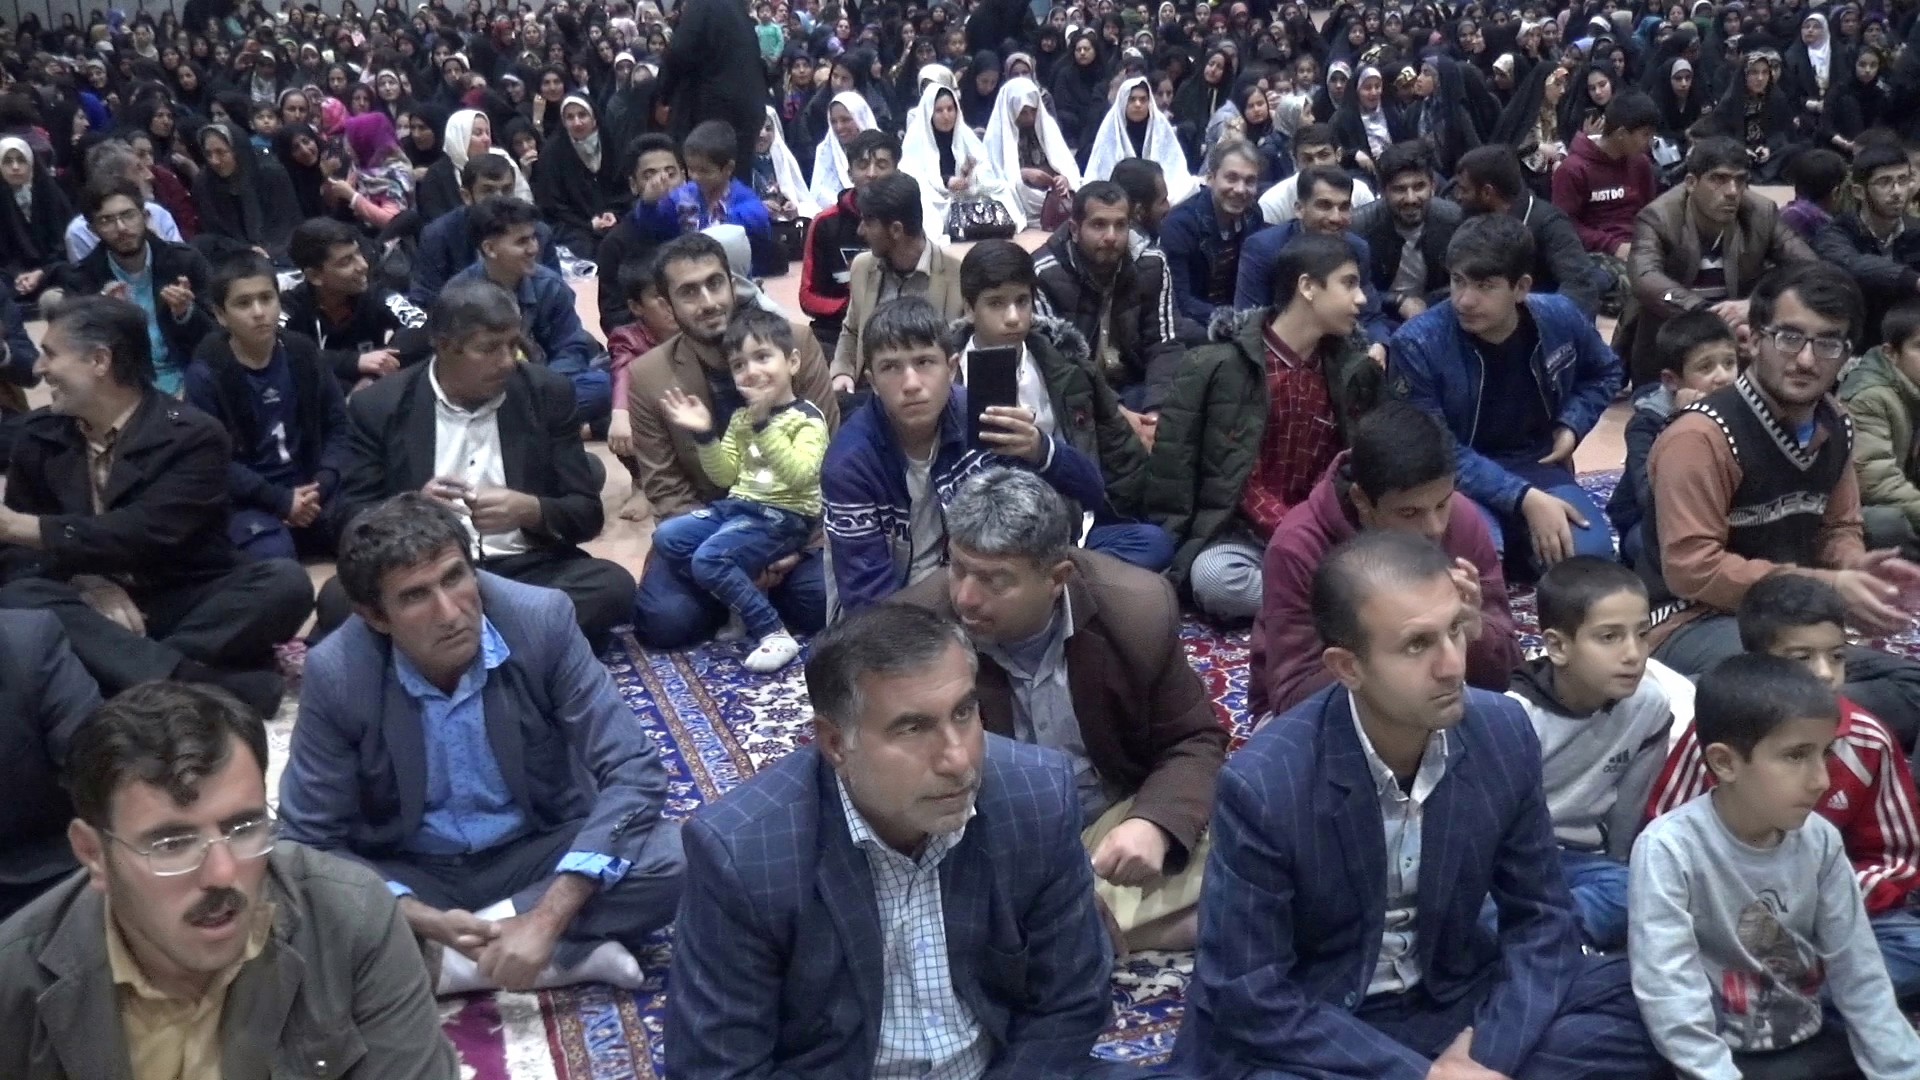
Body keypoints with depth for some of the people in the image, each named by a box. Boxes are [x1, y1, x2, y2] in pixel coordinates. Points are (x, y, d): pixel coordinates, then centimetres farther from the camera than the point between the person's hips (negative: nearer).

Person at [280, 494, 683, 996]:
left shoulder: (541, 621, -20)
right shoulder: (335, 674, -19)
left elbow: (634, 772, -20)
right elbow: (310, 841, -12)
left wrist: (548, 918, -31)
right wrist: (425, 922, -28)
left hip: (537, 854, 0)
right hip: (409, 875, 0)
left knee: (676, 856, -27)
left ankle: (441, 965, -20)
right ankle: (571, 953, -23)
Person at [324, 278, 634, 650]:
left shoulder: (548, 395, 4)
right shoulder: (378, 406, 2)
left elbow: (587, 513, 4)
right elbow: (351, 521, 1)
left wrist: (530, 511, -18)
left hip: (526, 570, 1)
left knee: (613, 587, -28)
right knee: (340, 599, -30)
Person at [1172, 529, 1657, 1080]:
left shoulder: (1504, 732, -11)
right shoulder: (1262, 784, -25)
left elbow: (1538, 916, -1)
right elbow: (1249, 999, -19)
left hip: (1453, 1000, 4)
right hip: (1306, 1036, -4)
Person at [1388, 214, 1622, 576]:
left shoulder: (1560, 318, -5)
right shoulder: (1417, 344, -19)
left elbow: (1604, 373, 19)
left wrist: (1571, 425, 0)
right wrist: (1523, 498, -26)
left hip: (1538, 468, 3)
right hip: (1457, 481, -3)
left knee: (1589, 554, -23)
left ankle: (1519, 547, 9)